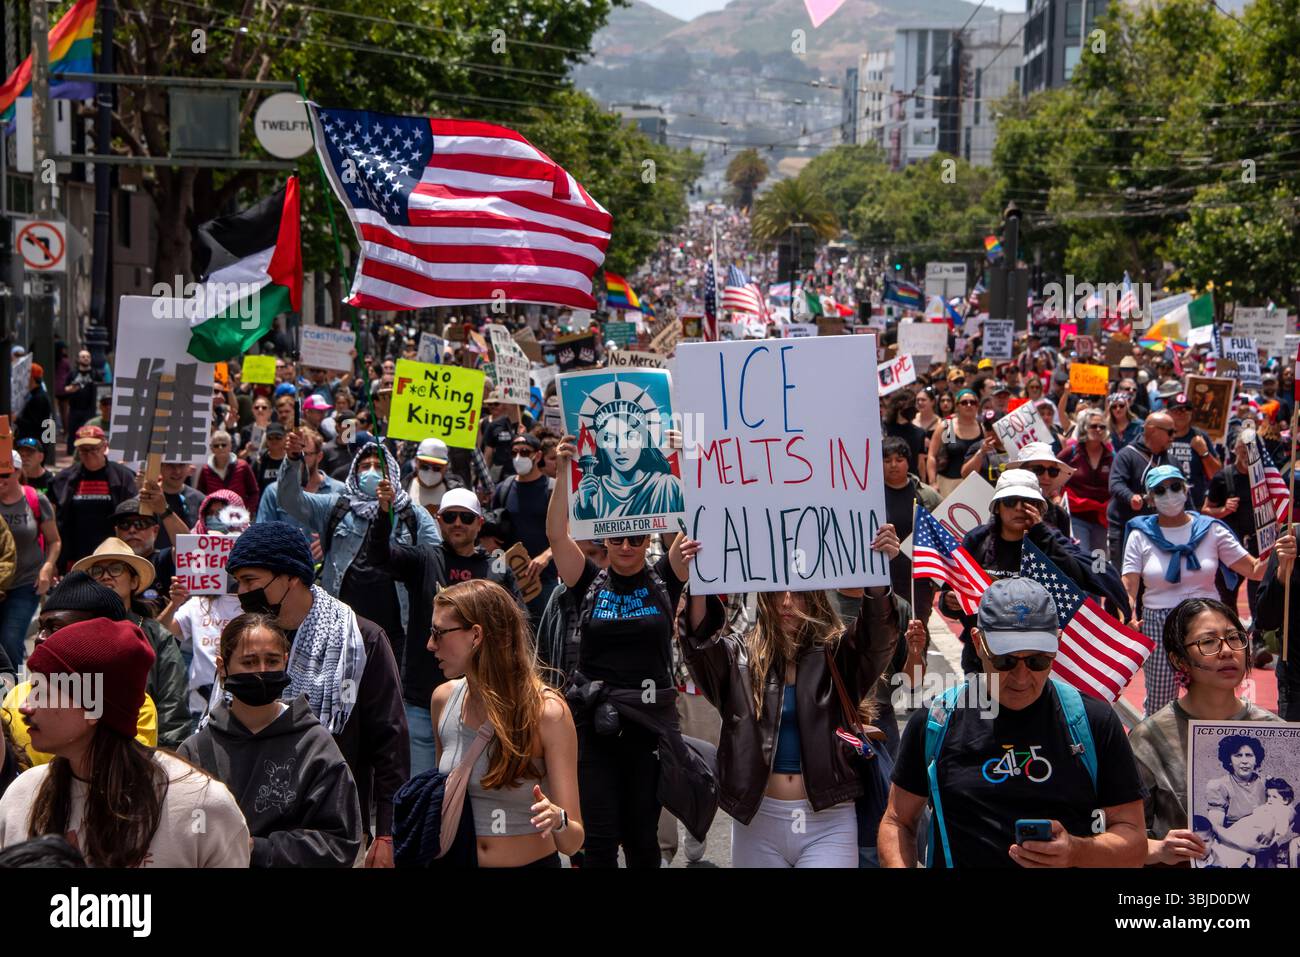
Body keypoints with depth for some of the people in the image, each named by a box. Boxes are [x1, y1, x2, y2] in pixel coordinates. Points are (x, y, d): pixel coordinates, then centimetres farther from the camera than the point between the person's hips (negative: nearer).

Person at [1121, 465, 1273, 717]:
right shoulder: (1141, 536, 3)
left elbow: (1255, 570, 0)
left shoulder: (1210, 530, 4)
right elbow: (1128, 588, -6)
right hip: (1158, 626, 0)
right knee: (1159, 704, 3)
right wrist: (1127, 616, -27)